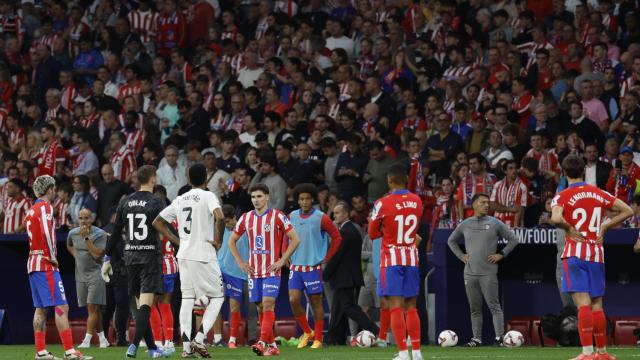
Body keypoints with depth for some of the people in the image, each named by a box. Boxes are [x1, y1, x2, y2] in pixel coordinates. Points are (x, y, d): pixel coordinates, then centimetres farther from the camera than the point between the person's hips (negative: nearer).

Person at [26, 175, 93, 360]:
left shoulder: (31, 210, 16)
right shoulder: (45, 207, -10)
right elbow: (46, 233, -23)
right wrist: (52, 256, -15)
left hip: (33, 262, 9)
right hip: (46, 265, -9)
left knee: (41, 308, 10)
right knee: (61, 307, -11)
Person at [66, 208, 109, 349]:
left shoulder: (100, 234, -11)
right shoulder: (73, 233, 5)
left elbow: (97, 254, -20)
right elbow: (69, 246, 28)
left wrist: (86, 237, -22)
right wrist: (76, 256, 12)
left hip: (95, 273, -6)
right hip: (80, 274, 6)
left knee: (93, 307, -13)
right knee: (92, 309, 9)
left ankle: (87, 339, -17)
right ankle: (102, 338, 17)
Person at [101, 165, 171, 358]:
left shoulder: (125, 202, 7)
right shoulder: (156, 202, -7)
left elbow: (115, 233, 9)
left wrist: (107, 258, 15)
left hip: (130, 256, 5)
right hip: (150, 256, -5)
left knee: (140, 304, 11)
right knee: (145, 304, -9)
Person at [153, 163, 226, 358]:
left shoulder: (180, 200, 12)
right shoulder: (208, 196, -6)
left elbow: (158, 222, 17)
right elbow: (220, 217, -24)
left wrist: (177, 241, 15)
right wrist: (218, 239, -9)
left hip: (184, 255, 5)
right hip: (204, 254, -5)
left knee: (187, 298, 7)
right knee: (217, 297, 5)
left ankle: (186, 346, 1)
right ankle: (199, 338, -10)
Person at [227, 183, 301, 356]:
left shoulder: (278, 216, -5)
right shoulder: (246, 218, 8)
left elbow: (295, 239, -4)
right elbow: (232, 240, 19)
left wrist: (282, 260, -9)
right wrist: (240, 262, 8)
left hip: (272, 270, -5)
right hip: (254, 271, 5)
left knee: (268, 305, -15)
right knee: (261, 307, 5)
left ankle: (263, 343, -22)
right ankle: (272, 345, 12)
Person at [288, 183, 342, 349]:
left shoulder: (321, 218, -6)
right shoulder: (292, 217, 6)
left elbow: (337, 237, -1)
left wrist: (326, 258, -4)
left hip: (313, 267, -4)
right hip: (296, 266, 4)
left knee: (316, 302, 1)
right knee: (294, 300, -6)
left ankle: (318, 339, 8)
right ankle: (307, 332, 13)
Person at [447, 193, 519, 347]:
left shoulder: (495, 223, 2)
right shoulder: (465, 224, 10)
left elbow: (513, 239, 6)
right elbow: (451, 240, 24)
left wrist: (501, 254, -1)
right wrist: (461, 255, 12)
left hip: (488, 273, -3)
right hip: (470, 273, 3)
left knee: (494, 306, -8)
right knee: (475, 309, 7)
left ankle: (499, 337, -9)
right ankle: (477, 338, 12)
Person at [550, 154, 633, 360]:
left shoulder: (562, 196, -5)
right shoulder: (599, 194, 9)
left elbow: (556, 218, -25)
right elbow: (627, 211, 11)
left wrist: (569, 229, -8)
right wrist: (605, 226, 12)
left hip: (575, 253, -4)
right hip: (597, 254, 4)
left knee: (583, 304, -12)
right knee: (597, 306, 12)